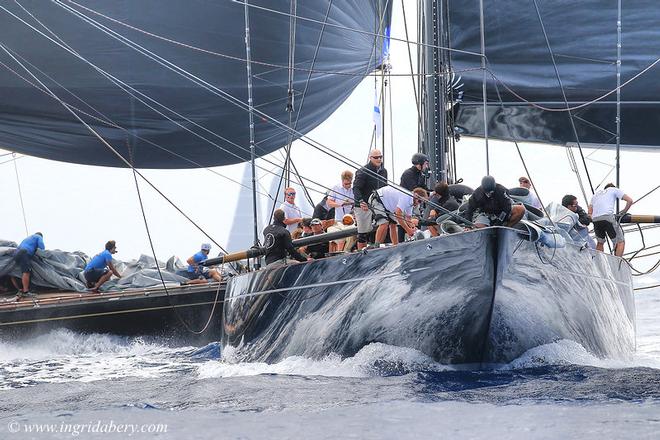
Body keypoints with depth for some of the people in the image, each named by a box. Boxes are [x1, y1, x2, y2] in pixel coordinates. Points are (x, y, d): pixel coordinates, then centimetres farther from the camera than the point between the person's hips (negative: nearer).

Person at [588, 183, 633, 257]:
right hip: (608, 217, -5)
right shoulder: (614, 190, 24)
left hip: (595, 219, 5)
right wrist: (623, 212, 25)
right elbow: (630, 201, 15)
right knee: (621, 242, 1)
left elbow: (590, 213, 24)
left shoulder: (595, 194, 35)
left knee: (600, 243, 25)